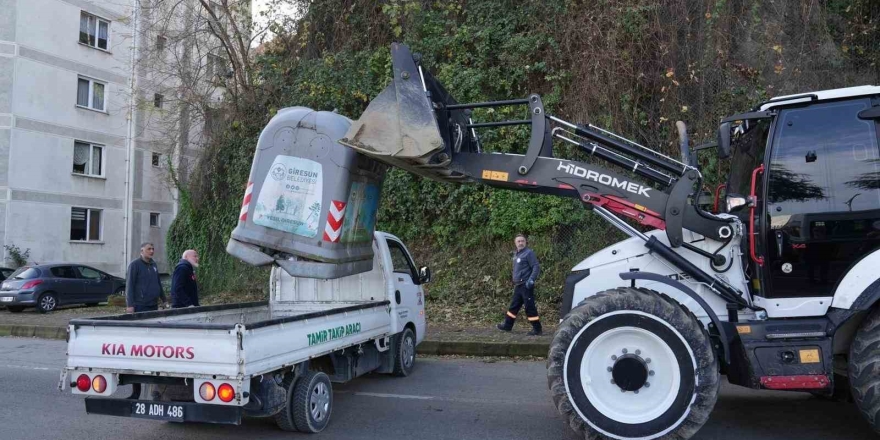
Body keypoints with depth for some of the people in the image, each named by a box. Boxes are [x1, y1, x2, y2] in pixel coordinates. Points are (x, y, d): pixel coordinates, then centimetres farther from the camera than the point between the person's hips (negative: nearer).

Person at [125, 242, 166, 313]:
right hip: (140, 306, -7)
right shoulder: (134, 265, -6)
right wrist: (130, 305, -17)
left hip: (154, 305, 7)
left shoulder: (154, 264, 14)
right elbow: (129, 286, -11)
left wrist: (163, 300, 22)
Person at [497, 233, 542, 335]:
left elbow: (536, 267, -15)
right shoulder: (516, 254, 15)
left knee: (530, 307, -6)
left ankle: (537, 329, 1)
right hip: (518, 286, 8)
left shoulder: (529, 253, -10)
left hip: (526, 285, -8)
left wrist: (531, 279, -25)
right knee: (514, 306, 16)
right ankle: (507, 325, 26)